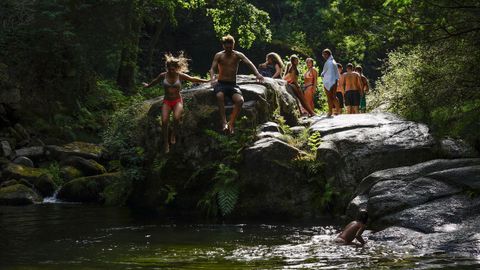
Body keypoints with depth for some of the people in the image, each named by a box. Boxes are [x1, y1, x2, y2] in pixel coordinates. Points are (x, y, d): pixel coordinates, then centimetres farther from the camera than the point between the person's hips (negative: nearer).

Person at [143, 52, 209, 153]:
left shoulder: (180, 76, -7)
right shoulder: (163, 75, -3)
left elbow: (193, 79, 4)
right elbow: (155, 81, 18)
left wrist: (207, 81, 9)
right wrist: (148, 85, 36)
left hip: (177, 101, -1)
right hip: (166, 101, 1)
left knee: (176, 117, -31)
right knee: (164, 121, -18)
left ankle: (173, 134, -1)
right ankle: (166, 143, -3)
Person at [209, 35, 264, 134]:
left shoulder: (238, 55, 3)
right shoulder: (219, 56, 3)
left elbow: (249, 63, -11)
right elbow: (212, 68, -8)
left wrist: (257, 74, -32)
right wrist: (213, 78, -32)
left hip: (232, 84, 1)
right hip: (220, 84, -1)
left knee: (240, 100, -29)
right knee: (220, 96, -36)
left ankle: (231, 123, -22)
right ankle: (224, 123, -38)